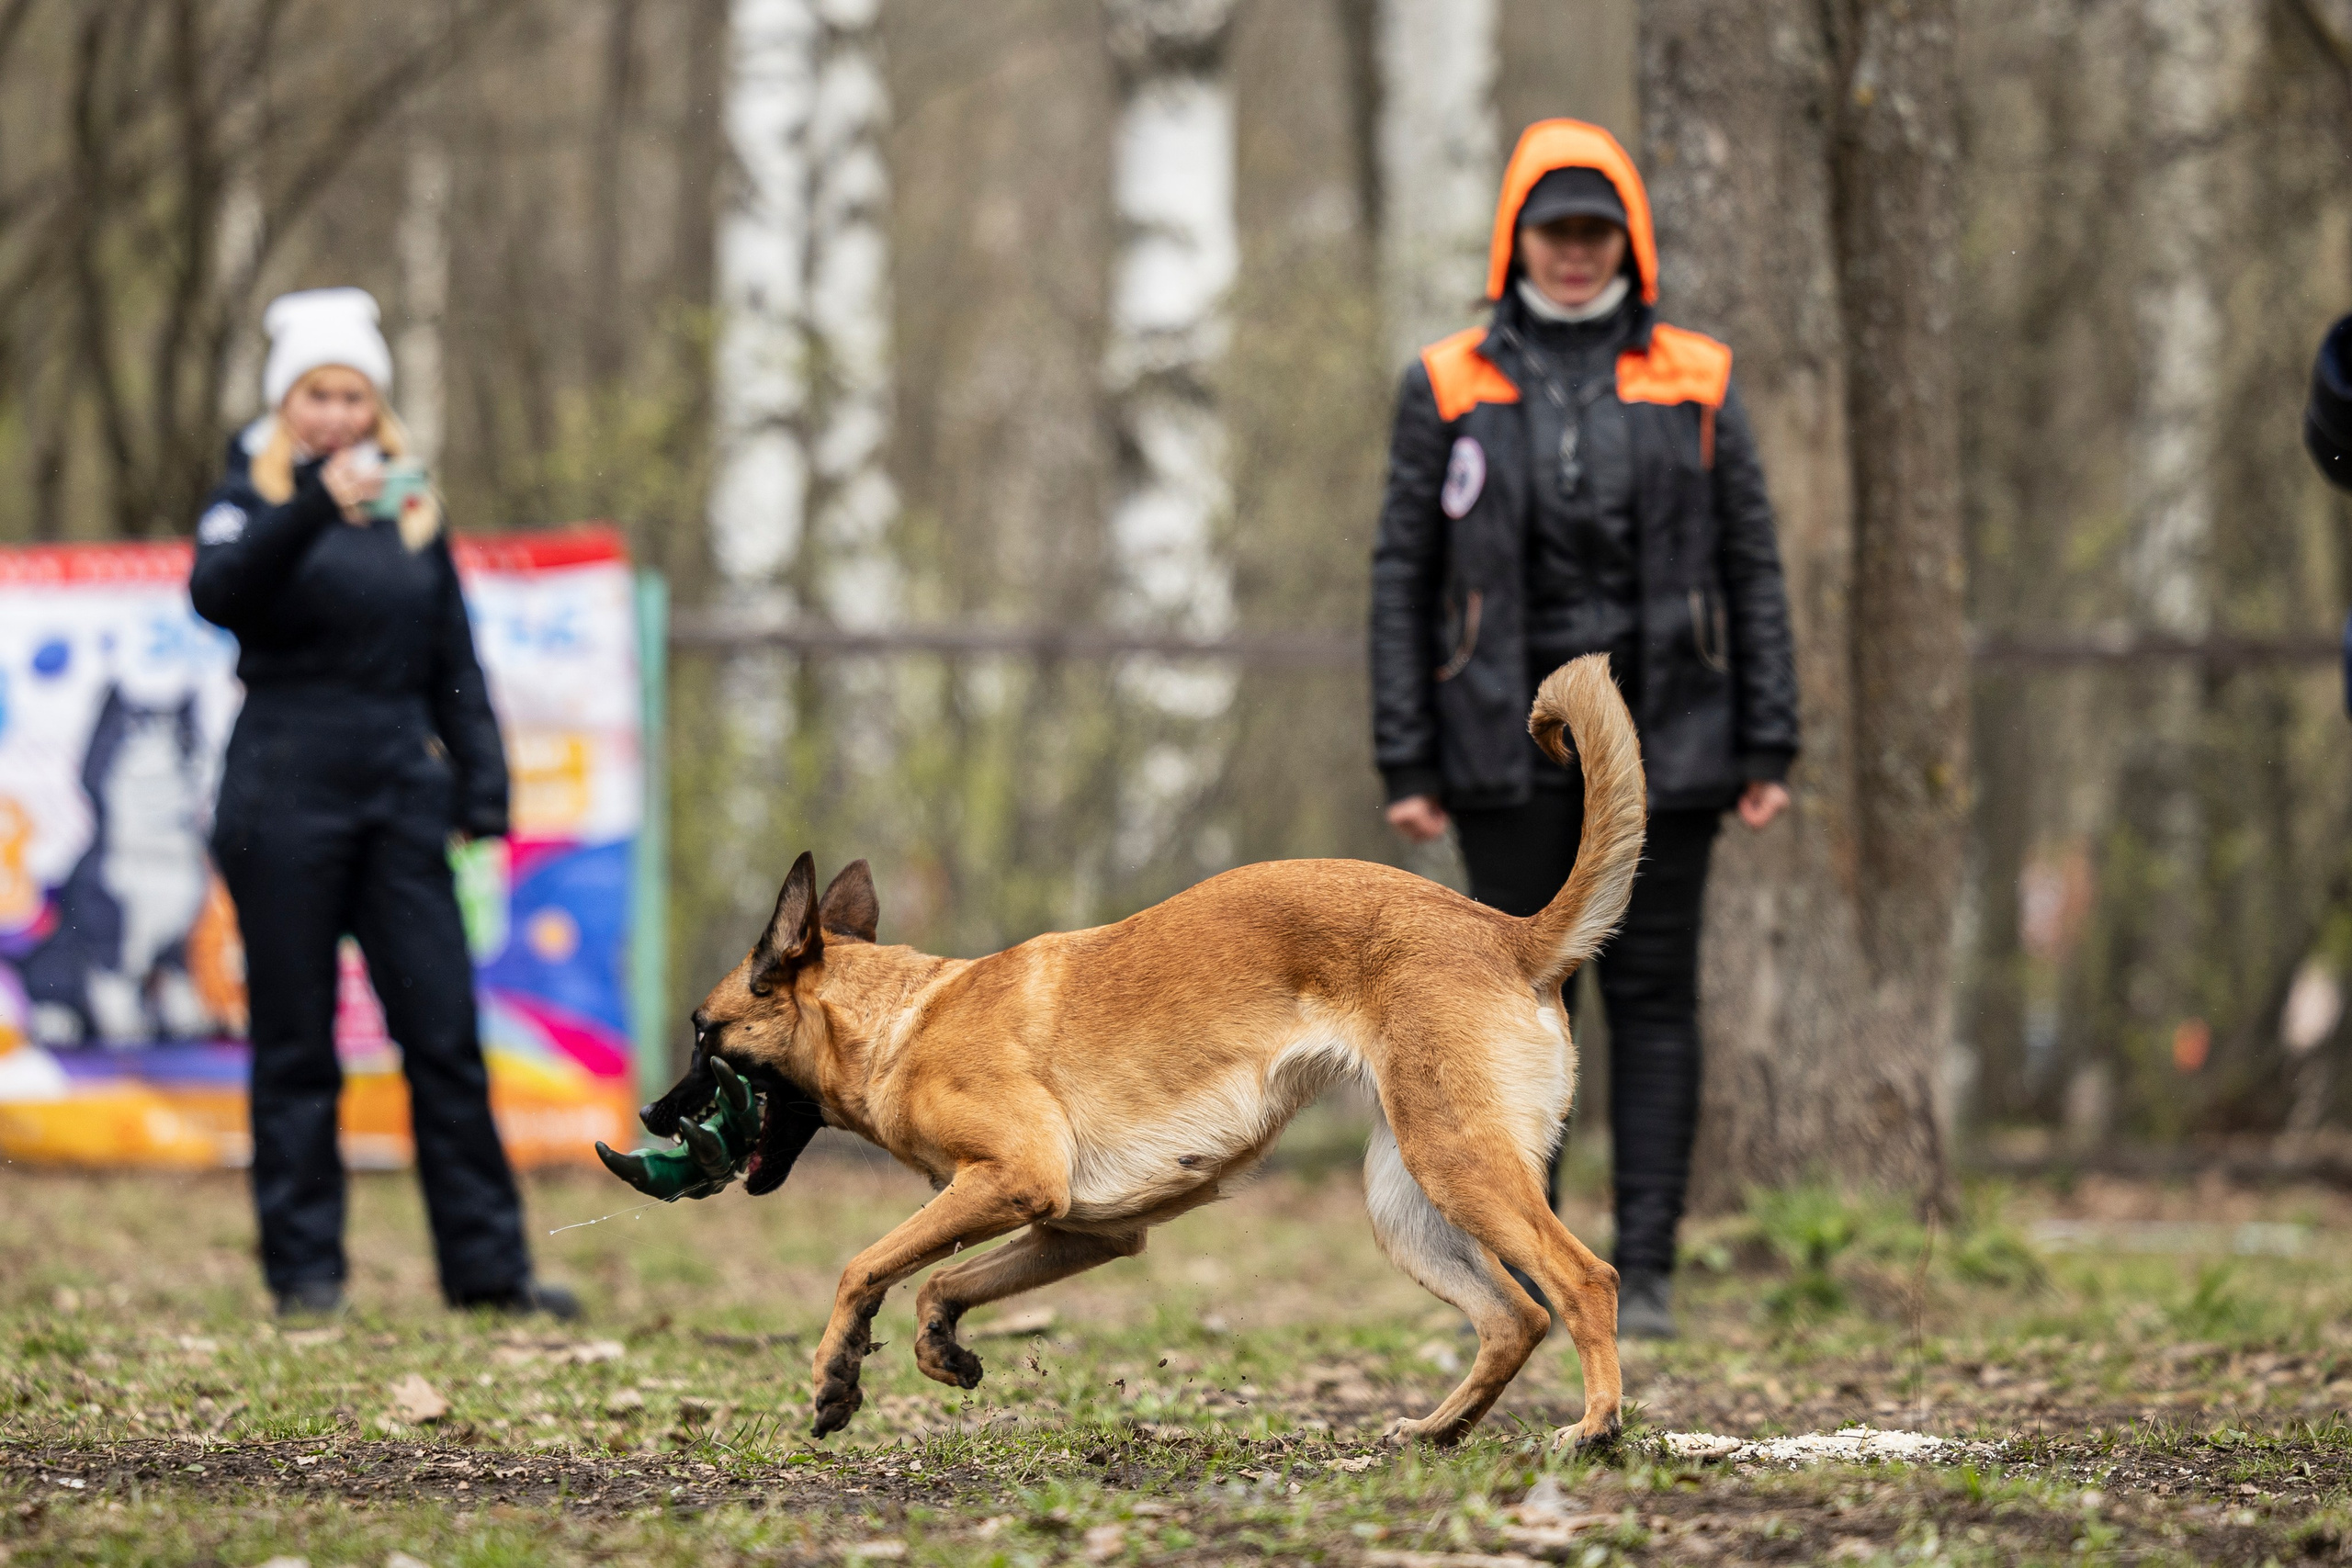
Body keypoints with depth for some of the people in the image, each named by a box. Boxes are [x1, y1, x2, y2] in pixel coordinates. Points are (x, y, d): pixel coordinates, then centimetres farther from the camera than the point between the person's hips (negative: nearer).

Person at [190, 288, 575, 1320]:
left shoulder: (413, 512, 14)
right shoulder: (254, 498, 1)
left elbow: (454, 663, 17)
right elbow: (216, 593, -22)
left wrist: (482, 795, 6)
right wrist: (313, 507, -36)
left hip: (400, 791, 3)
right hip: (284, 798, -3)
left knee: (445, 1033, 0)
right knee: (296, 1045, 1)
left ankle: (487, 1265, 2)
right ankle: (303, 1267, 7)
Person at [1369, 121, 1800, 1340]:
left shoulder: (1694, 384, 6)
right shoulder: (1450, 386, 5)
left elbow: (1752, 568, 7)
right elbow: (1402, 576, 4)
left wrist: (1767, 749, 1)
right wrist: (1405, 764, -2)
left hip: (1658, 734, 0)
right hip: (1507, 737, 0)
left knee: (1653, 995, 0)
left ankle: (1645, 1271, 3)